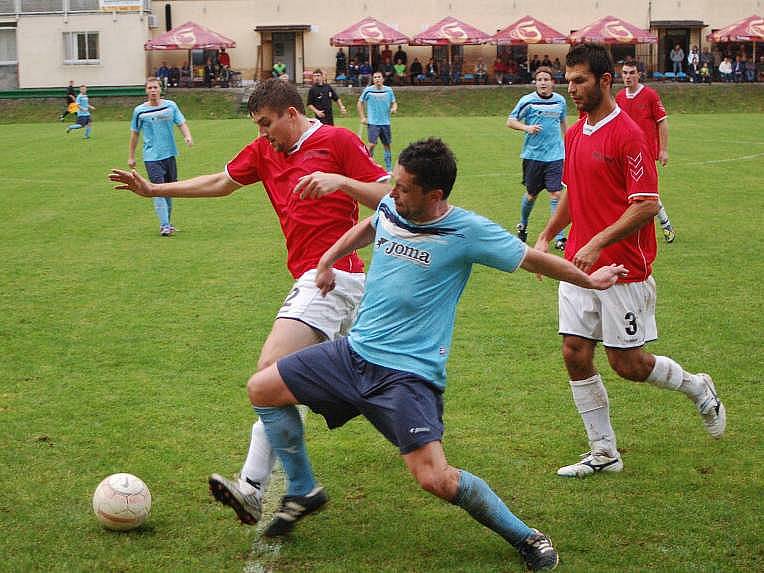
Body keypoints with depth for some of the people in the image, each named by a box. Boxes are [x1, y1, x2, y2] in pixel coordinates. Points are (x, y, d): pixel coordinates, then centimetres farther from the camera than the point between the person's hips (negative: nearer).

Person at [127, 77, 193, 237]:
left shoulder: (171, 106, 4)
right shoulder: (139, 110, 0)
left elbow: (181, 123, 3)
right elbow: (134, 134, 8)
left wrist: (188, 136, -18)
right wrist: (131, 156, 11)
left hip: (169, 154, 3)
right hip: (151, 157, -3)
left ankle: (168, 223, 25)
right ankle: (164, 226, -16)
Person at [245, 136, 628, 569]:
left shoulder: (467, 231, -15)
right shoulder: (391, 209, 1)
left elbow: (531, 258, -1)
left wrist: (589, 280, 10)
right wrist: (328, 261, 26)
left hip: (408, 373, -7)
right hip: (354, 352, 7)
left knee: (436, 479, -22)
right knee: (262, 389, 4)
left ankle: (524, 537, 3)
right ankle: (304, 492, 22)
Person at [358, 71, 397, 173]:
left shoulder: (389, 90, 4)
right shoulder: (368, 90, -3)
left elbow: (394, 102, 13)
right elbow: (360, 103, 7)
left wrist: (394, 108, -10)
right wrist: (362, 117, 1)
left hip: (385, 122, 3)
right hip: (373, 122, -3)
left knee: (387, 145, 7)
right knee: (372, 144, -12)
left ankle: (389, 169, 15)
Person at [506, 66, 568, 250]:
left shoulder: (560, 100, 4)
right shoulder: (527, 100, -5)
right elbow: (510, 121, 0)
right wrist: (526, 127, -18)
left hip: (555, 155, 1)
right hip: (533, 154, -1)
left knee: (556, 194, -7)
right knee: (531, 195, 11)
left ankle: (559, 238, -4)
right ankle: (523, 225, 38)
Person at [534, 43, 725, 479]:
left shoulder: (627, 134, -15)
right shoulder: (574, 135, 10)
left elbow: (647, 205, -19)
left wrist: (599, 242, -26)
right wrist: (546, 237, 15)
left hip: (623, 269, -7)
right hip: (579, 265, 8)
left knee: (627, 363, 0)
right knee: (576, 355, 4)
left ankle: (698, 387, 29)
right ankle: (604, 452, 16)